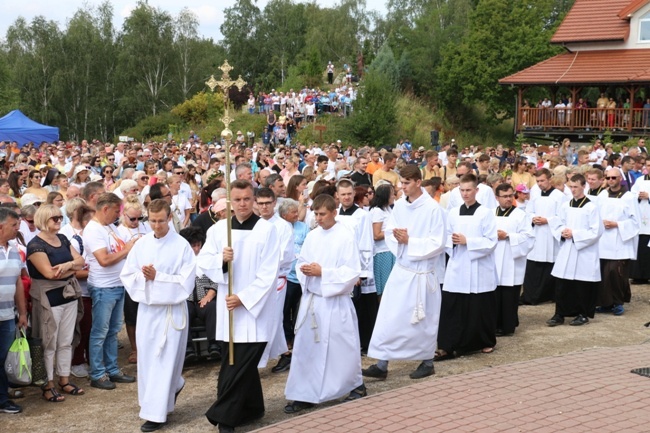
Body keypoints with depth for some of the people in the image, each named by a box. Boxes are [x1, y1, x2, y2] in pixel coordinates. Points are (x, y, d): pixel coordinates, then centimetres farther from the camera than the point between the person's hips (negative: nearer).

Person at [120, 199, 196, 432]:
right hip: (146, 309, 5)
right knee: (147, 359, 13)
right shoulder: (141, 244, 3)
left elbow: (186, 282, -14)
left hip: (171, 310, -5)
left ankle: (156, 413, 4)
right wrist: (142, 276, -16)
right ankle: (173, 387, 39)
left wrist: (157, 277, -19)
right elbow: (126, 275, 4)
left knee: (164, 361, -2)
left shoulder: (182, 246, -10)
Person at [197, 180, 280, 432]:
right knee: (240, 363, 12)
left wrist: (244, 298, -16)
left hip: (254, 308, -4)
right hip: (228, 307, 4)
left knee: (239, 366, -5)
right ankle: (251, 409, 28)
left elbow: (269, 274, -10)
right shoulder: (218, 229, 5)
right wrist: (221, 259, -16)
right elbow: (202, 263, 4)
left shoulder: (267, 230, -6)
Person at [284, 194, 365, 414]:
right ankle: (304, 395, 12)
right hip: (311, 299, 5)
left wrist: (322, 272, -19)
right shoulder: (312, 236, 7)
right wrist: (304, 270, -10)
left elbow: (352, 271, -14)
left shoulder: (346, 236, -10)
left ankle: (356, 386, 28)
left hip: (335, 301, -5)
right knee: (305, 347, 4)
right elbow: (301, 263, 13)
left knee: (341, 347, 6)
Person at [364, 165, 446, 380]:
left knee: (424, 320, 8)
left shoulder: (433, 208, -15)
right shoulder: (399, 205, 3)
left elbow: (438, 243, -16)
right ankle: (381, 364, 7)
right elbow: (389, 232, 10)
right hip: (401, 268, 5)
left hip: (423, 272, -5)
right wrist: (396, 237, -12)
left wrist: (409, 241, -17)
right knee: (388, 316, 2)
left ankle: (427, 362, 25)